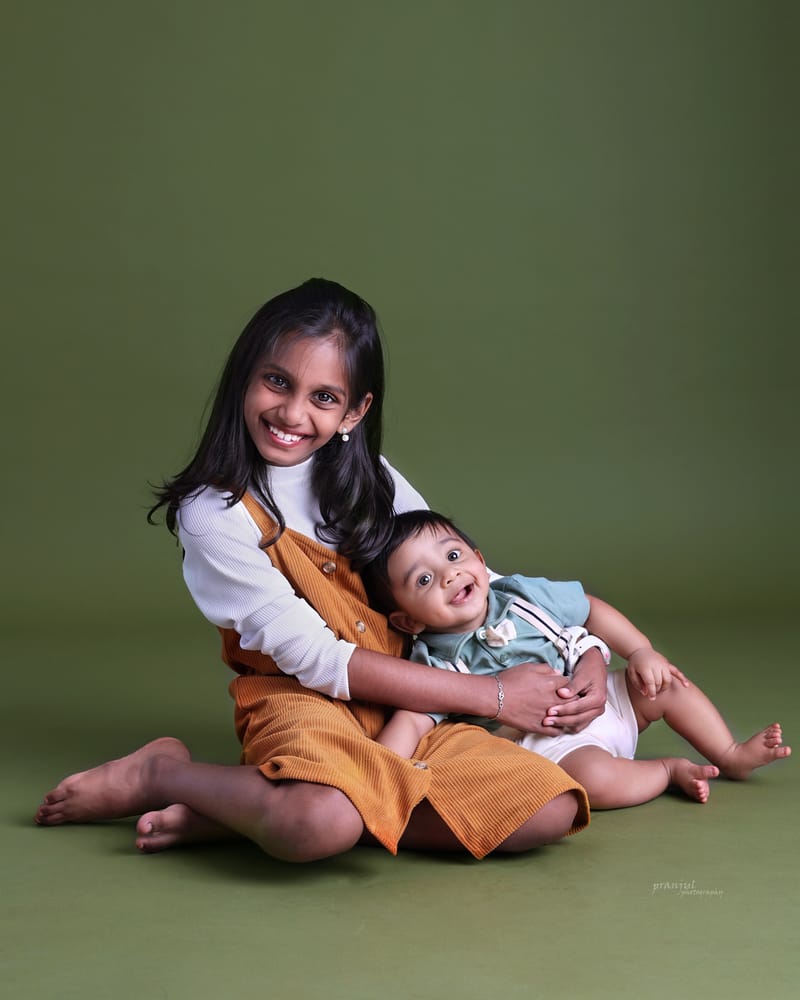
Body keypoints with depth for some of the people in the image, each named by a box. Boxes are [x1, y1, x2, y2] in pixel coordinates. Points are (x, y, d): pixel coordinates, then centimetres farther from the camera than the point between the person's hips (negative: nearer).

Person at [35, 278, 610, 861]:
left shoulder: (372, 481, 7)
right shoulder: (213, 513, -9)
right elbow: (314, 658, -14)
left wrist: (587, 654, -4)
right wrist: (490, 695, -13)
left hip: (409, 708, 6)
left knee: (553, 807, -23)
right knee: (316, 822, -41)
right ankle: (160, 772, -7)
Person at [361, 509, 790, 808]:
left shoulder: (524, 596, -6)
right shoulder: (437, 665, -19)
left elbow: (590, 609, 7)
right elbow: (410, 722, -28)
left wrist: (641, 651, -1)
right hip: (546, 741, -6)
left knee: (666, 683, 1)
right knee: (592, 777, -32)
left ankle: (732, 756, 18)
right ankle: (667, 770, -3)